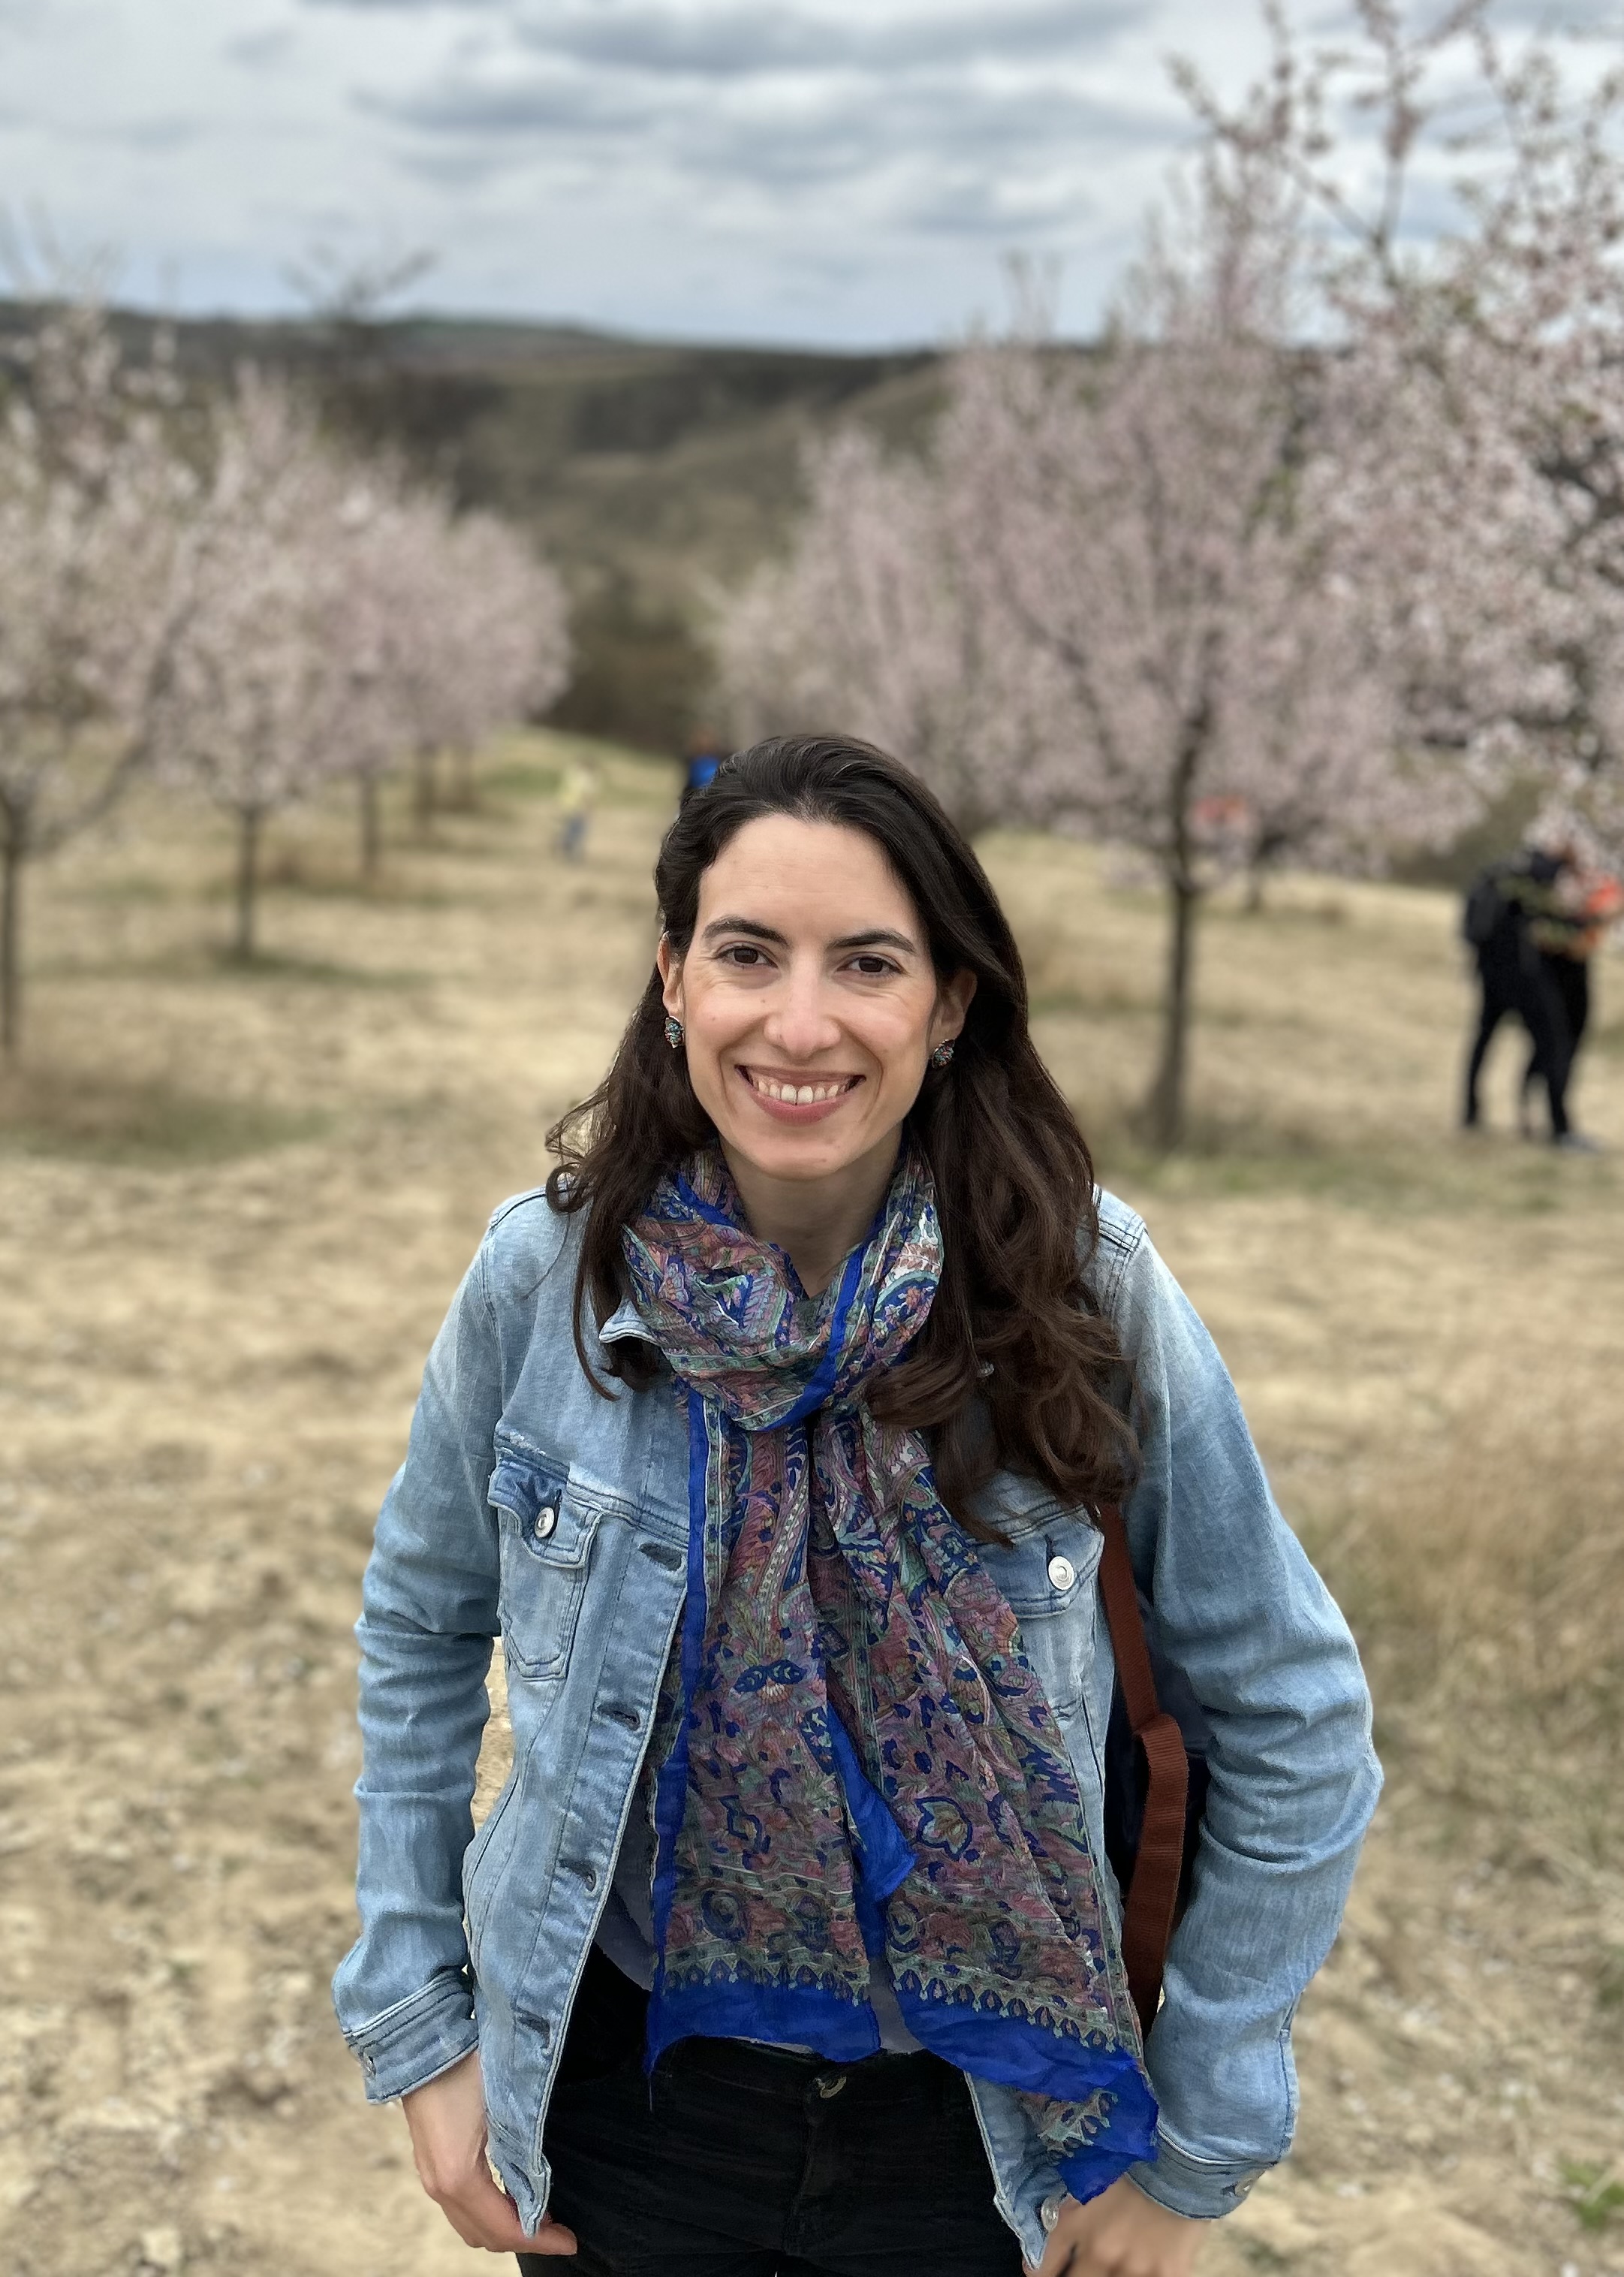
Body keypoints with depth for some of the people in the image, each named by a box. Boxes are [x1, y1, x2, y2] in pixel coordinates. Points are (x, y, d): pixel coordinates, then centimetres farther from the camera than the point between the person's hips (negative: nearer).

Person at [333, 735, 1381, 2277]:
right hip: (624, 2076, 1)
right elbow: (417, 1631, 2)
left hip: (970, 2121, 0)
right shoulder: (547, 1272, -14)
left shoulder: (1080, 1290, -18)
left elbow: (1295, 1728, -8)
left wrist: (1193, 2151, -5)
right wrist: (415, 2025, 0)